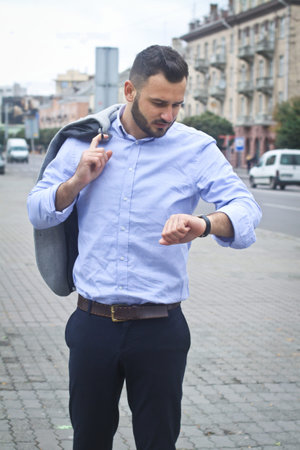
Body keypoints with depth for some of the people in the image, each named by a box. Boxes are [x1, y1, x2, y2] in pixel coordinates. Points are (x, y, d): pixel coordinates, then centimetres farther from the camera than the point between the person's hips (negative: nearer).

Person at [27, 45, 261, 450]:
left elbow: (245, 208, -17)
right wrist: (78, 181, -12)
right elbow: (37, 212, 7)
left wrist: (203, 225, -39)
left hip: (160, 328, -1)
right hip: (93, 322, 2)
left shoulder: (196, 149, -3)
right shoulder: (84, 142, 3)